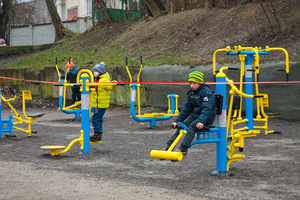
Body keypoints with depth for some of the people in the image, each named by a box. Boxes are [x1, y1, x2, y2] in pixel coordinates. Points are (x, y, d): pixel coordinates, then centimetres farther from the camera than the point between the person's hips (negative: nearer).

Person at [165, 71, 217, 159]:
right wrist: (177, 121, 8)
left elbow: (207, 108, -26)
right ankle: (169, 147, -16)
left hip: (207, 116, -8)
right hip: (195, 114, 8)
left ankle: (183, 150, -37)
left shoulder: (207, 92, -14)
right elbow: (186, 108, 16)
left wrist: (201, 121, -40)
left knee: (192, 126, -29)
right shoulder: (191, 93, 11)